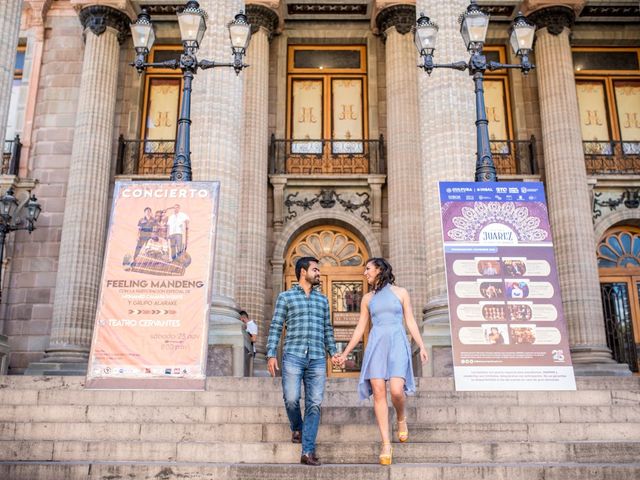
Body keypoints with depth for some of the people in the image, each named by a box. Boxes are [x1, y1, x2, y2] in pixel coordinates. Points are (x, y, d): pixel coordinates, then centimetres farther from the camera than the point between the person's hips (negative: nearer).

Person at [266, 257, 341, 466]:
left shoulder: (322, 300, 19)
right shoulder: (286, 296, 9)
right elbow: (275, 327, 5)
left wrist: (333, 351, 8)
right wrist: (271, 354, -4)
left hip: (317, 359, 3)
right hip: (293, 356, -3)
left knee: (314, 404, -3)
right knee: (291, 399, -9)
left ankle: (308, 451, -1)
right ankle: (297, 428, 23)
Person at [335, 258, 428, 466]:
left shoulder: (400, 292, 9)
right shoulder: (367, 298, 15)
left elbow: (410, 322, 7)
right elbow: (360, 328, 16)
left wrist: (422, 347, -2)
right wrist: (345, 353, 13)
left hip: (397, 343, -2)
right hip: (376, 345, 2)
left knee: (396, 390, -19)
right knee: (378, 392, -9)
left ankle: (401, 418, 17)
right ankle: (386, 445, -4)